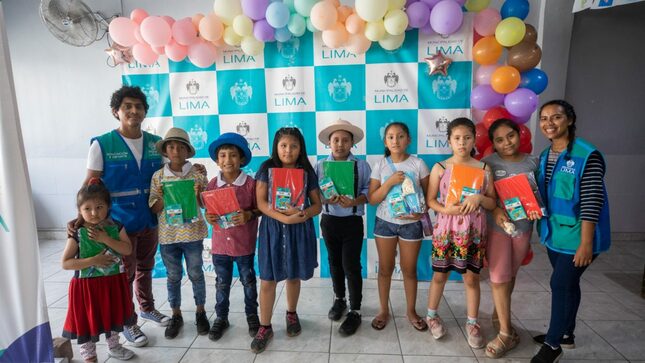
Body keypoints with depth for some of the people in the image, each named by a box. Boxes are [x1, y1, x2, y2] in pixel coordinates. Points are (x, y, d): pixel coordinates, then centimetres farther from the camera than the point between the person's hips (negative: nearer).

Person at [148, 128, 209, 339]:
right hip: (167, 234, 2)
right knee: (173, 277, 14)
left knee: (196, 274, 11)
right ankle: (176, 315, 29)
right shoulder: (158, 176, 0)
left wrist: (198, 194, -21)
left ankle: (200, 312, 28)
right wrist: (165, 197, -18)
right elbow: (153, 208, 0)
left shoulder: (197, 174, -4)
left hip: (192, 233, -1)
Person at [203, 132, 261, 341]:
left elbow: (260, 208, -6)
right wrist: (208, 217, -15)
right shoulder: (213, 184, -3)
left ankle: (252, 315, 35)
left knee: (248, 282, 16)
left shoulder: (250, 183, -12)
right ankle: (221, 318, 35)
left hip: (244, 243, -2)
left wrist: (249, 215, -25)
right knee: (222, 283, 18)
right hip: (220, 243, 2)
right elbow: (208, 209, 6)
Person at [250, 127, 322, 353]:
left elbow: (317, 205, 3)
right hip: (272, 229, -1)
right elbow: (261, 203, -9)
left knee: (294, 276, 15)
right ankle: (265, 327, 18)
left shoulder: (307, 172, 0)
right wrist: (285, 217, -22)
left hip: (300, 230, 1)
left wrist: (304, 213, -20)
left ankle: (291, 314, 40)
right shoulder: (266, 169, -3)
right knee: (267, 281, 3)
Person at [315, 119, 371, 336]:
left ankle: (355, 312, 14)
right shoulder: (320, 165, -1)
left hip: (352, 222, -3)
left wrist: (354, 201, -24)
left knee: (351, 266, -1)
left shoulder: (361, 166, -5)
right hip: (328, 221, 3)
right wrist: (326, 198, -21)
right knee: (334, 263, 18)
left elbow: (368, 191, -7)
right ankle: (339, 300, 39)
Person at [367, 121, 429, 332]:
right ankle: (384, 310, 28)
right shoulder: (380, 166, -4)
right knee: (385, 268, 11)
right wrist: (390, 182, -21)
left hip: (411, 223, -1)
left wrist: (421, 211, -20)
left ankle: (411, 311, 30)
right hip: (385, 222, 1)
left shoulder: (418, 164, -6)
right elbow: (372, 199, -7)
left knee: (409, 269, 11)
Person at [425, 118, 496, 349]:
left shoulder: (484, 169, 1)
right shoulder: (440, 168, -3)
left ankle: (472, 323, 27)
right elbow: (430, 200, -2)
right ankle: (432, 315, 31)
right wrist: (446, 209, -20)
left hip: (473, 231, 1)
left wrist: (479, 198, -18)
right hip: (446, 229, -1)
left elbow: (493, 203, 3)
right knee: (440, 275, 11)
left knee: (472, 278, 10)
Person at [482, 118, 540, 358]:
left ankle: (500, 313, 39)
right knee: (499, 278, -3)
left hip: (523, 227, 3)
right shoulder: (488, 163, -6)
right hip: (496, 226, -3)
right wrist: (495, 210, -23)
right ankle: (506, 333, 7)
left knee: (510, 274, 15)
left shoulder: (532, 162, 3)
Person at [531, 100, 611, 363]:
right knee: (568, 283, 19)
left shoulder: (587, 156, -18)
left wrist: (585, 244, -20)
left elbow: (591, 204, -19)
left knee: (560, 284, -1)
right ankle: (565, 334, 35)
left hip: (576, 235, -7)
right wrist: (542, 228, 11)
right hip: (554, 233, 7)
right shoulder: (545, 156, 5)